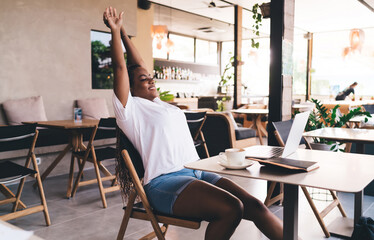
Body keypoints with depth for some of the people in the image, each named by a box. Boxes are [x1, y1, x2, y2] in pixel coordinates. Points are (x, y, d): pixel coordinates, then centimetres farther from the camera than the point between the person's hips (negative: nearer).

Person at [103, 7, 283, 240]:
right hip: (165, 181, -8)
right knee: (231, 208, -28)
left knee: (255, 206, -8)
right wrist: (116, 30, 2)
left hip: (197, 172, 8)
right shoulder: (131, 108, 4)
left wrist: (123, 33, 33)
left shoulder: (157, 104, 25)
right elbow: (121, 68, -4)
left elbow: (140, 65, 29)